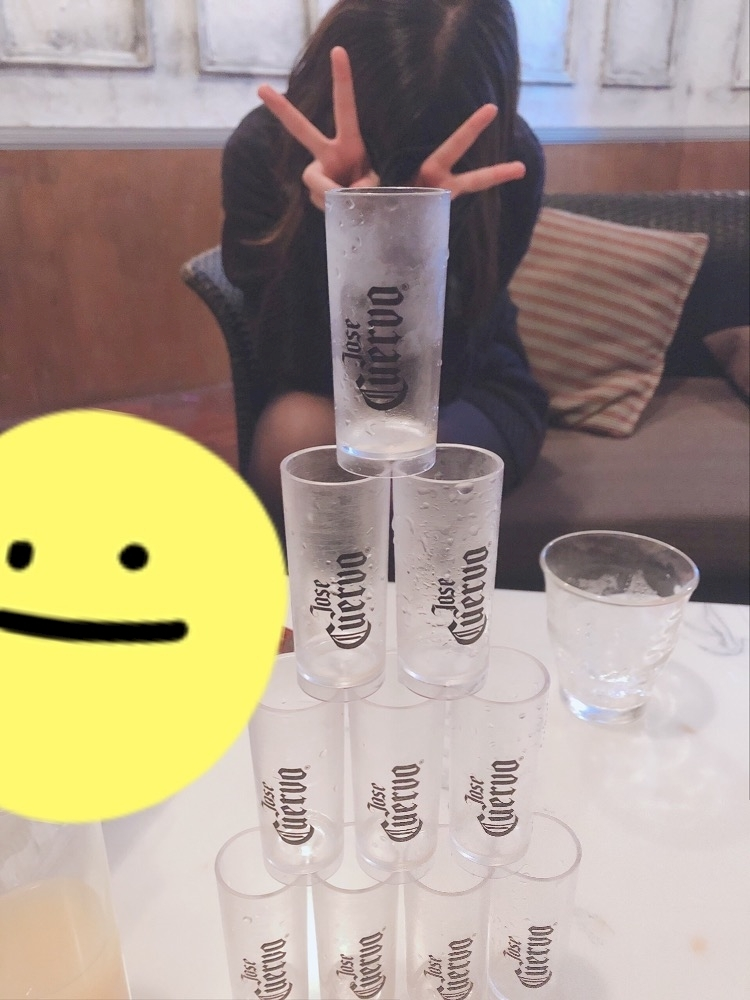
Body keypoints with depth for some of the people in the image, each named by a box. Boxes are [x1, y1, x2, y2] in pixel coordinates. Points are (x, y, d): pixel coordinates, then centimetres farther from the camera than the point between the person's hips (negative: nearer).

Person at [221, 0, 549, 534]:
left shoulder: (509, 158, -21)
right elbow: (302, 370, -24)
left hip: (472, 393, 0)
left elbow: (432, 380, -24)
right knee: (296, 431, -32)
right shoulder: (264, 147, -19)